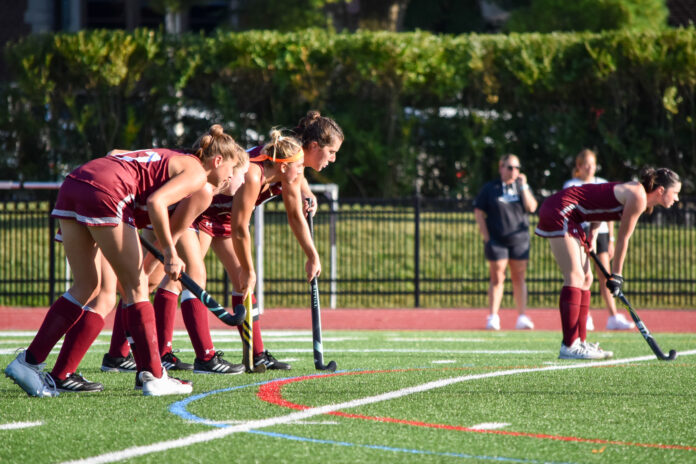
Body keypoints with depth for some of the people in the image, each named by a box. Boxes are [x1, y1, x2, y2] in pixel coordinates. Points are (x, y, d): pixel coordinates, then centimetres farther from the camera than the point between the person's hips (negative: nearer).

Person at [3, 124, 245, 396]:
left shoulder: (172, 159, 30)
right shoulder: (196, 173, 4)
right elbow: (156, 202, -13)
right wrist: (170, 253, -10)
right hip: (104, 192, -9)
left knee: (87, 287, 13)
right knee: (136, 286, 1)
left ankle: (28, 362, 8)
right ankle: (153, 377, 2)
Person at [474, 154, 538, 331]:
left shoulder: (522, 186, 10)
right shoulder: (490, 188, 3)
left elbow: (531, 207, -4)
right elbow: (479, 212, 2)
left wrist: (523, 186, -11)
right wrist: (486, 237, -6)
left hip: (519, 240, 2)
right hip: (496, 241, -2)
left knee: (519, 278, 4)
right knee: (497, 278, -4)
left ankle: (522, 317, 6)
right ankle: (493, 317, 0)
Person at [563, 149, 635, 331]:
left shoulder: (603, 184, 11)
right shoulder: (571, 186, 2)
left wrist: (611, 240, 12)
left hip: (600, 232, 2)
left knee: (605, 276, -4)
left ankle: (613, 317, -9)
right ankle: (585, 318, 7)